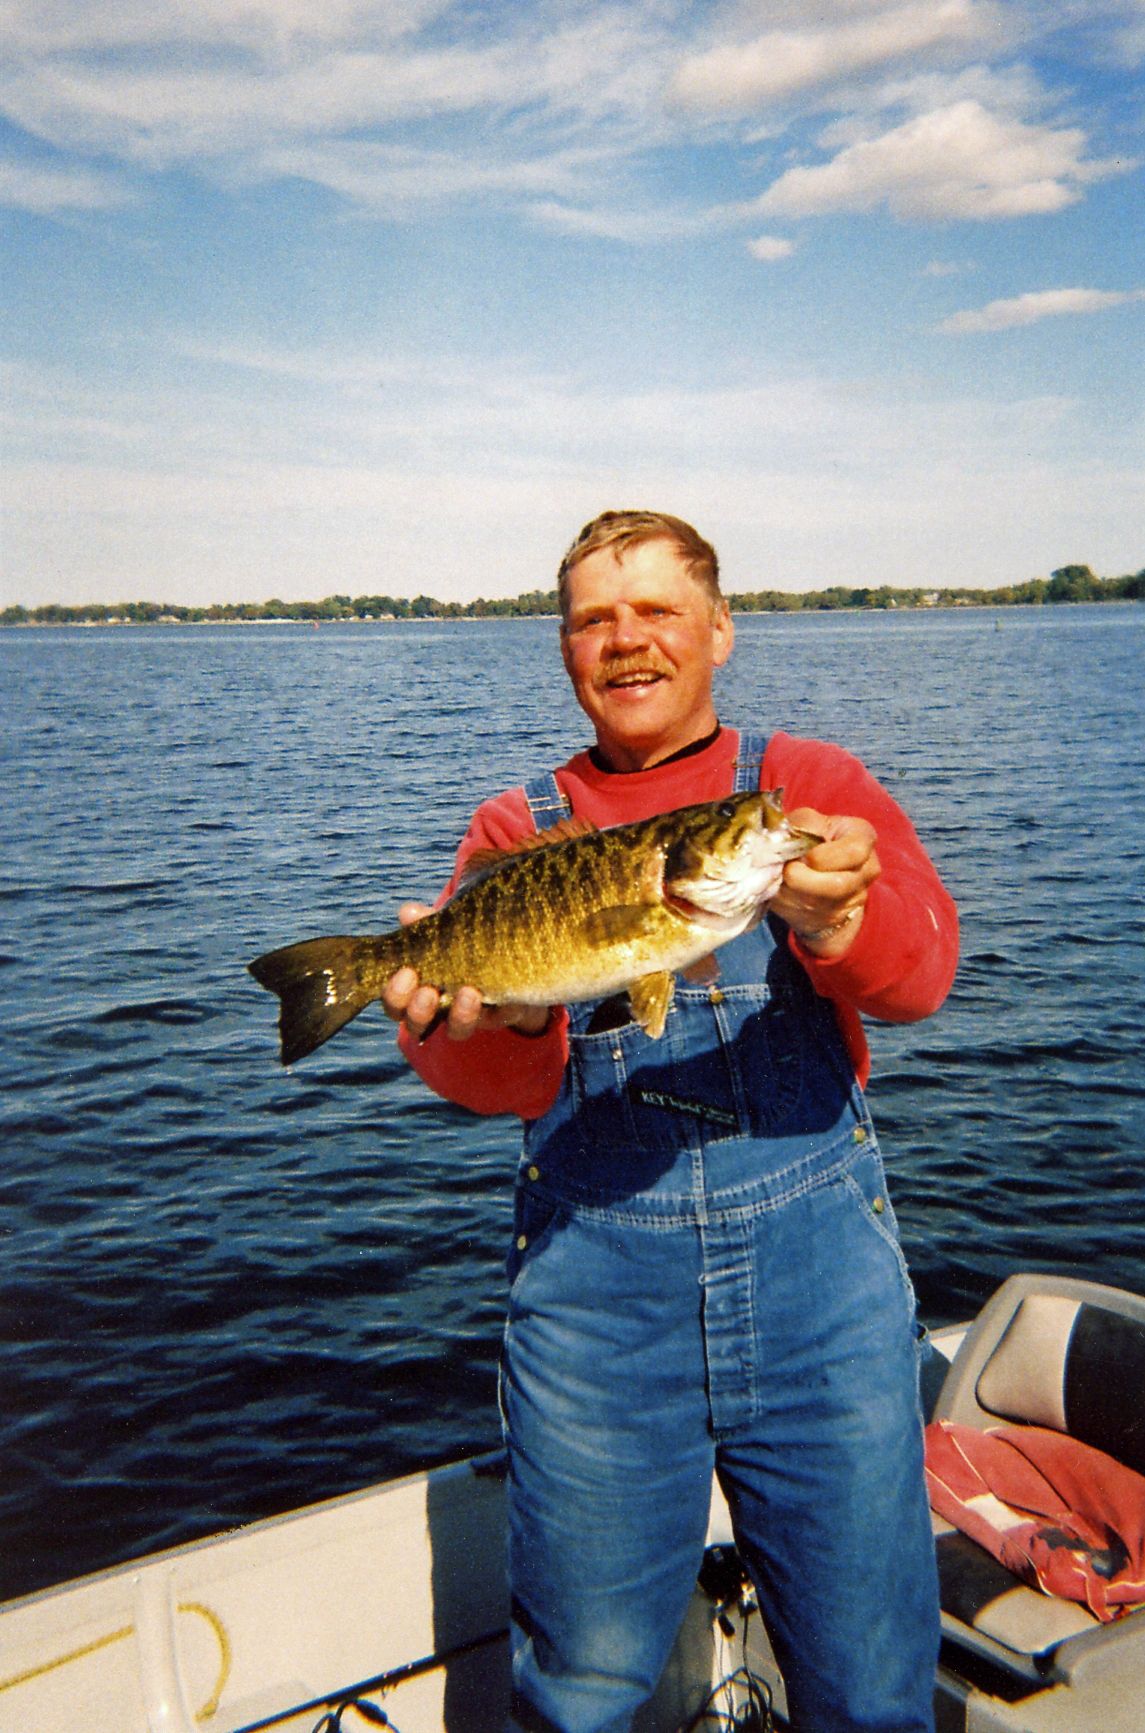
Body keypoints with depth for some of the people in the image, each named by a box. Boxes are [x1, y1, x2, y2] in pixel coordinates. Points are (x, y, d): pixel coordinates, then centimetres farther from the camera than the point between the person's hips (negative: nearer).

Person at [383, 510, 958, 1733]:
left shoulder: (811, 783, 6)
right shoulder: (518, 827, 7)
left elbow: (920, 974, -13)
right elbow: (494, 1082, -5)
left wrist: (837, 918, -35)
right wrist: (493, 1019, -28)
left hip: (816, 1256, 0)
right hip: (591, 1274, 1)